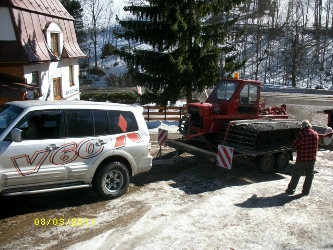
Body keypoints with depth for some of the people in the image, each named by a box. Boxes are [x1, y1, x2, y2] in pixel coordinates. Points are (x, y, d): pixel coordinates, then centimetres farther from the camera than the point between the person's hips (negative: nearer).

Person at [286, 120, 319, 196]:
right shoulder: (315, 134, -1)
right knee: (309, 176, 15)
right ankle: (306, 191, 21)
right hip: (312, 159, 5)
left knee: (296, 175, 6)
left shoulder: (301, 135, -19)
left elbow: (294, 146, -13)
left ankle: (291, 190, 14)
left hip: (302, 160, -5)